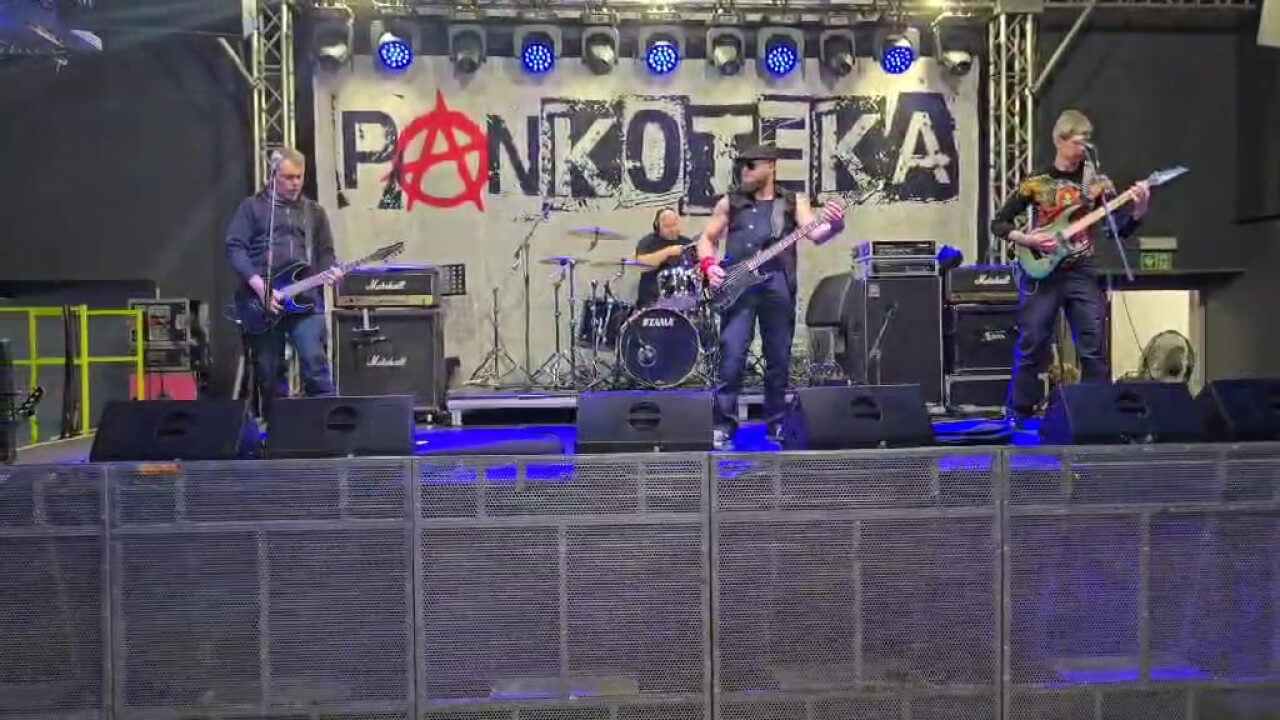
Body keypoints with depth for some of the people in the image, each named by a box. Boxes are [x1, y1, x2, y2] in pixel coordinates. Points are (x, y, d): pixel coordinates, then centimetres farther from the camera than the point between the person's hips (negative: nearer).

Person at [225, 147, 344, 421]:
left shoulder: (314, 211, 17)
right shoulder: (252, 206, 7)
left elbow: (325, 252, 17)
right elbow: (235, 248, -2)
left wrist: (330, 270, -8)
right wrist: (259, 286, -14)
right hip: (260, 301, -1)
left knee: (315, 361, -14)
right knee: (268, 371, 5)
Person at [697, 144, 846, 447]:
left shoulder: (793, 202, 10)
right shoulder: (729, 203, 13)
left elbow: (815, 233, -4)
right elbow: (707, 238, 15)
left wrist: (834, 225, -26)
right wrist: (710, 265, -4)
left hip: (778, 284, 0)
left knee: (779, 358, 6)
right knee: (732, 355, -8)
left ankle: (777, 422, 19)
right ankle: (724, 424, 0)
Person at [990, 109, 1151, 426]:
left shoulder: (1097, 183, 5)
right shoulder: (1036, 182, 0)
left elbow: (1121, 230, 0)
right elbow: (998, 224, 1)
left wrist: (1139, 209, -19)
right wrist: (1028, 239, -14)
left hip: (1082, 274, 2)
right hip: (1042, 273, -2)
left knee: (1094, 348, 1)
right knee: (1031, 346, 1)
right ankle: (1019, 413, 13)